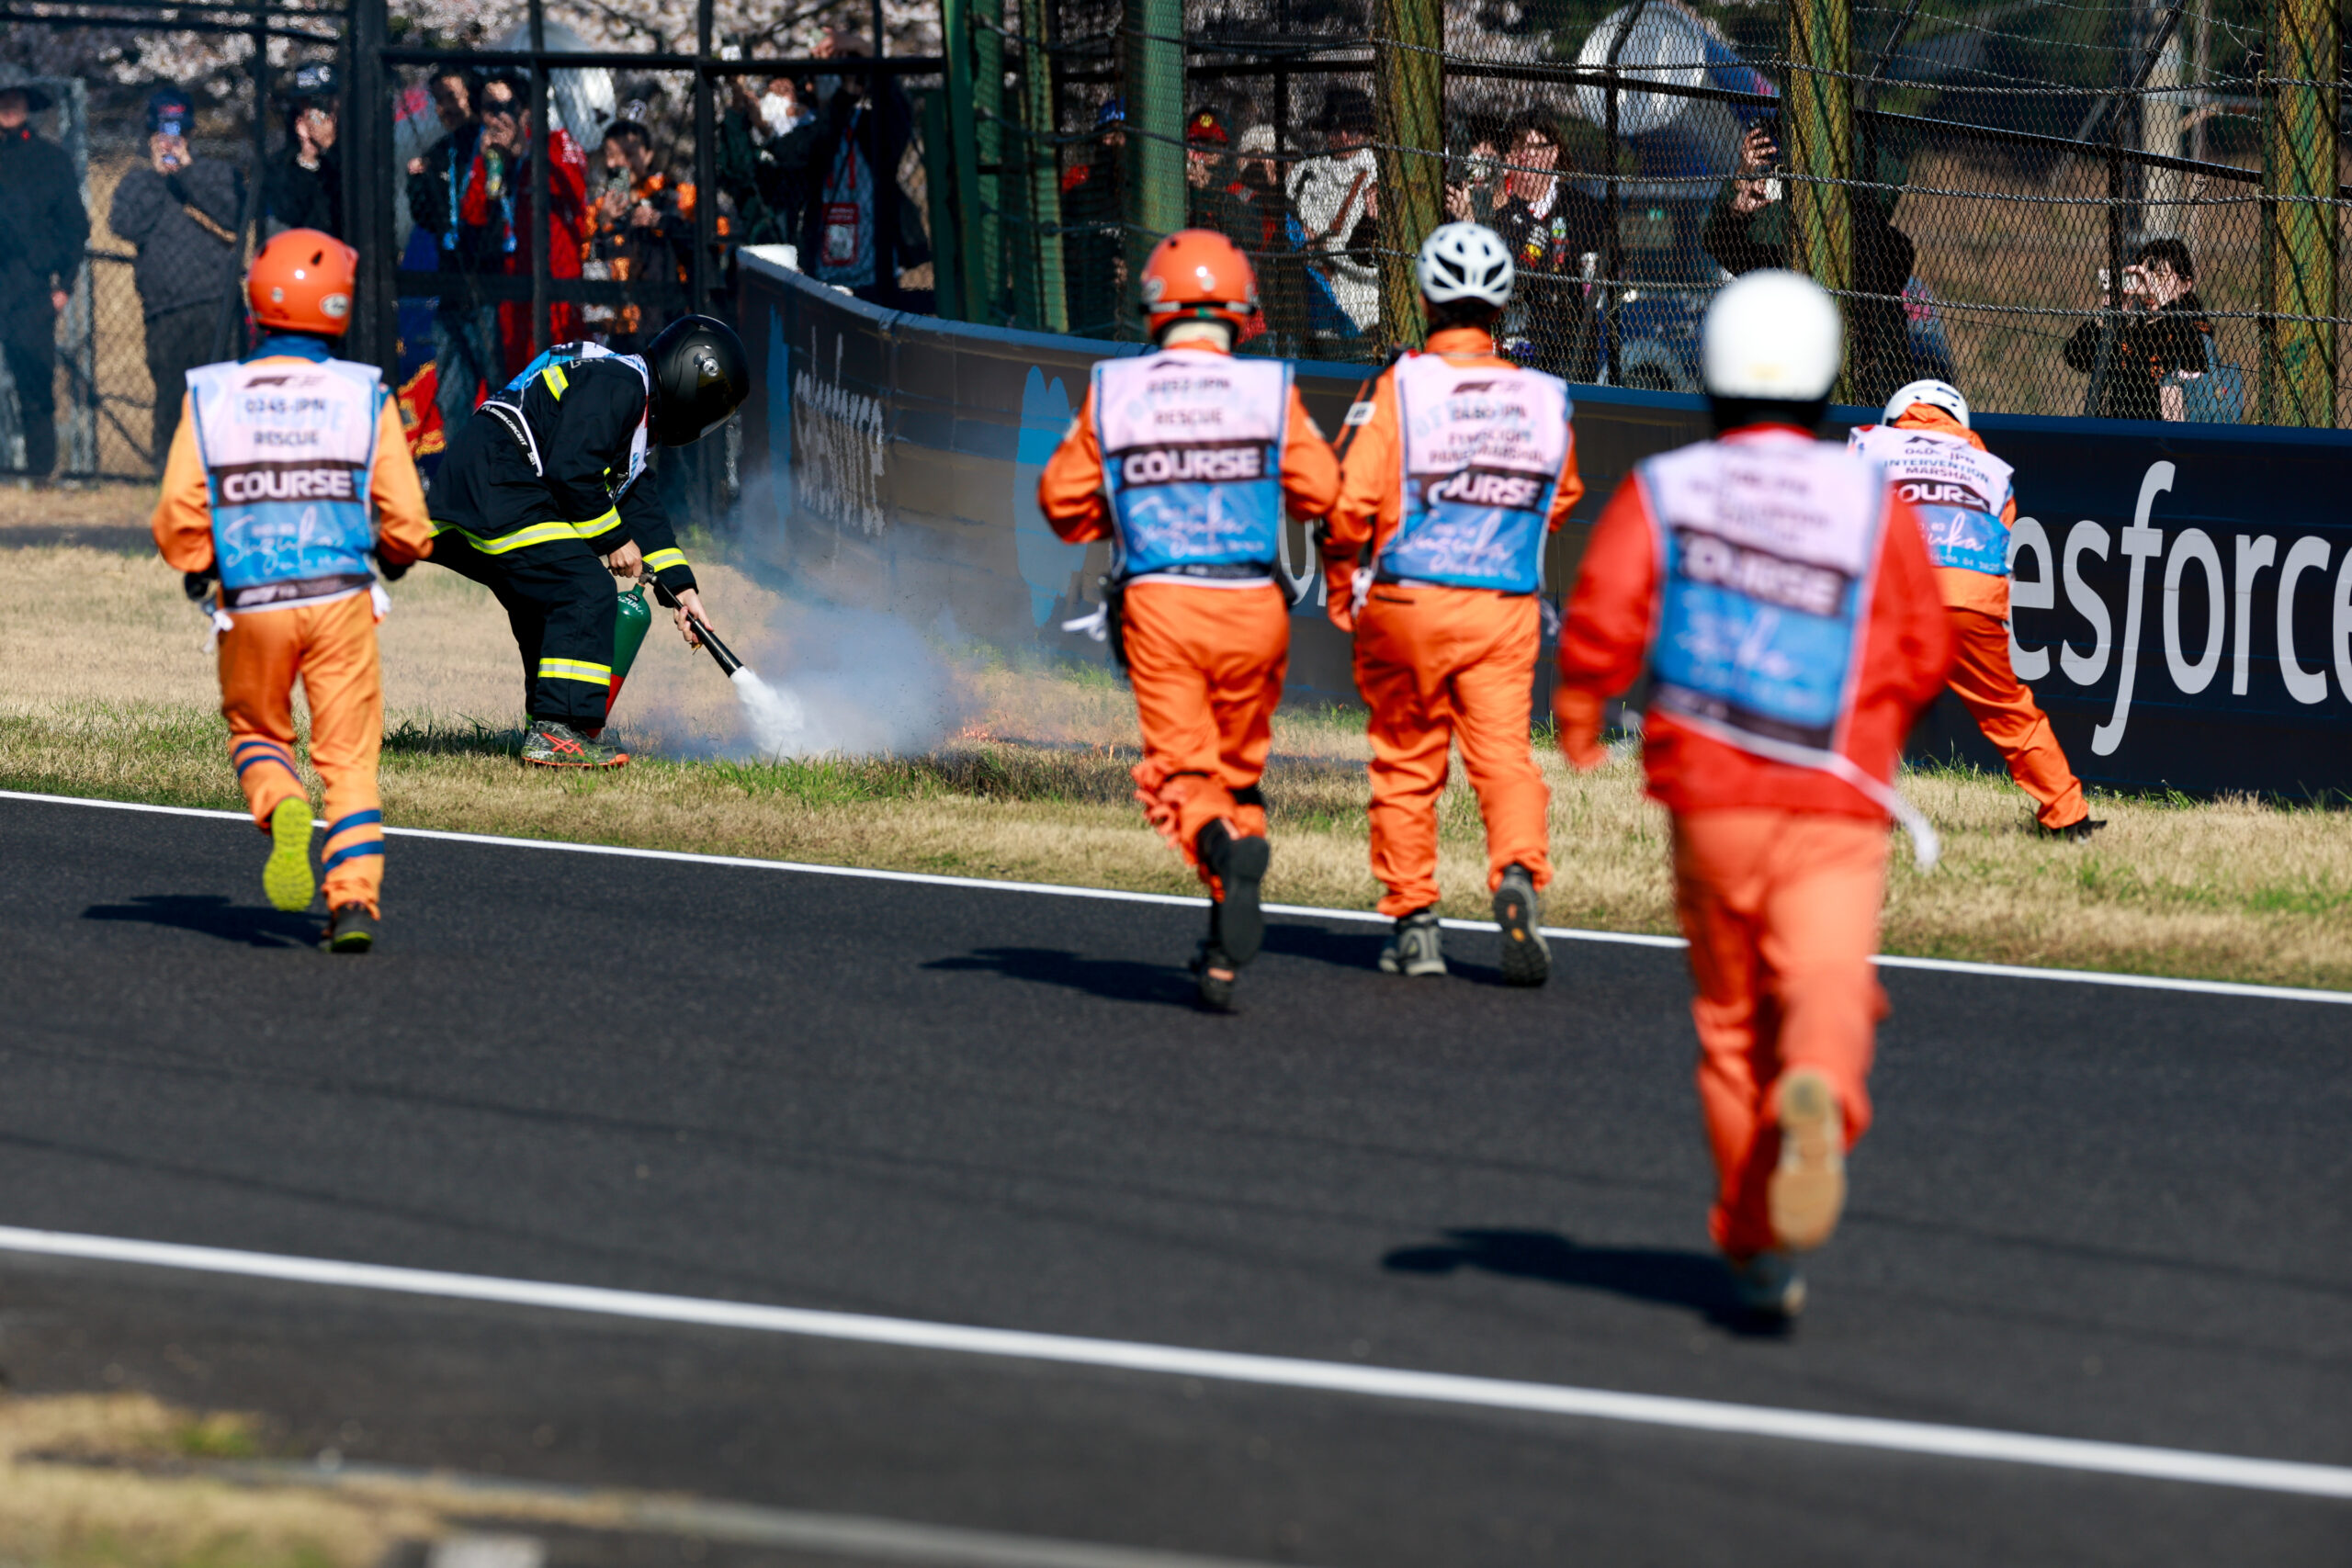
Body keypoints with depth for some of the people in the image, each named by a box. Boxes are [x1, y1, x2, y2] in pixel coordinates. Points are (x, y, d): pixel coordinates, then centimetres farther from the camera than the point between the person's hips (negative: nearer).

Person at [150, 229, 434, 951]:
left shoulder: (210, 397, -3)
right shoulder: (364, 397, -3)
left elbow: (178, 515, -6)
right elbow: (406, 520, -3)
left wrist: (196, 567, 15)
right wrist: (396, 553, 21)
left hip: (250, 606, 0)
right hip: (342, 598, 0)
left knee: (255, 732, 21)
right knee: (348, 755, 8)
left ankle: (282, 810, -11)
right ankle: (356, 898, -6)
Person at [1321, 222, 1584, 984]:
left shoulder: (1401, 388, -9)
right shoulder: (1543, 398, 1)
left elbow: (1352, 502, -11)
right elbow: (1561, 500, 15)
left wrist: (1341, 591, 5)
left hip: (1408, 602, -1)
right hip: (1506, 608, 1)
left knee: (1407, 763, 11)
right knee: (1505, 754, 0)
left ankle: (1413, 920, 13)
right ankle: (1519, 873, -25)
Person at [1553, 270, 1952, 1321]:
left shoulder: (1661, 491, 2)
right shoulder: (1874, 502, 3)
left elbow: (1601, 624, -9)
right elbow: (1926, 654, 5)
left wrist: (1576, 714, 11)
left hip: (1708, 797, 1)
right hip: (1839, 802, -1)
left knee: (1732, 1018, 14)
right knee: (1826, 985, -13)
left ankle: (1756, 1248, 17)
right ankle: (1816, 1098, -48)